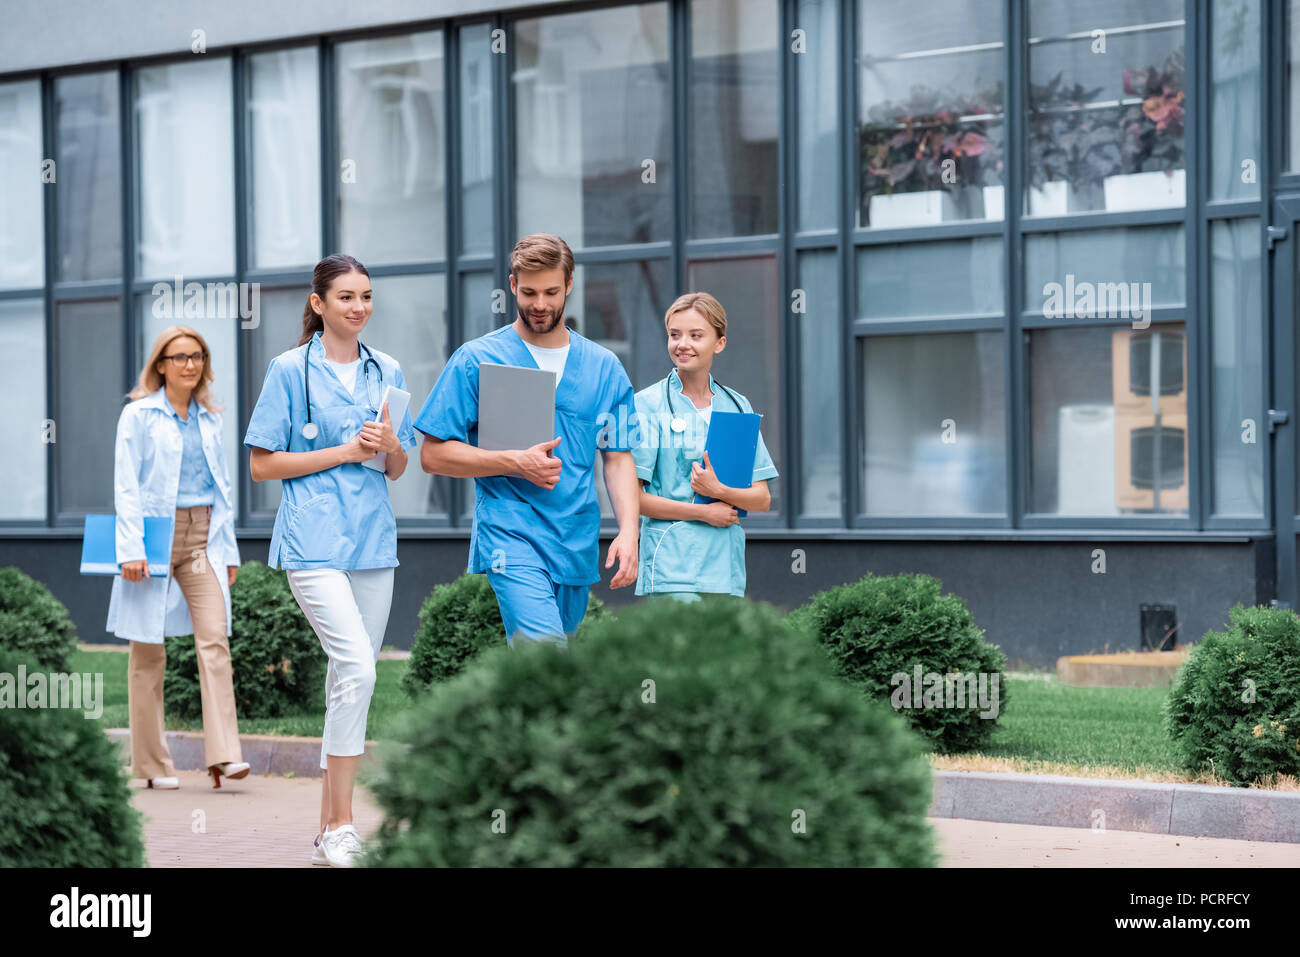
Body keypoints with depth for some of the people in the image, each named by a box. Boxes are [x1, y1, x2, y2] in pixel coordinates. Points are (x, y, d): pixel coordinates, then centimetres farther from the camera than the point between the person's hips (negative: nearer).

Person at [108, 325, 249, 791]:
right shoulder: (138, 415, 0)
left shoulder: (209, 419, 14)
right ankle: (152, 764, 10)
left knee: (214, 638, -11)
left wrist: (228, 548, 13)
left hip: (202, 538, 3)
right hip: (155, 534, -3)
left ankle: (224, 756, -17)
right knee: (149, 651, 2)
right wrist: (132, 549, -14)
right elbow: (126, 486, -5)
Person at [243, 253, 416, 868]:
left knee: (351, 677, 7)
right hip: (314, 539, -5)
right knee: (357, 667, -19)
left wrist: (390, 444, -6)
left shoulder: (386, 372, 13)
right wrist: (346, 451, -10)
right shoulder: (291, 371, -1)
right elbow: (263, 465, -3)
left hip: (373, 539, 6)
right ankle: (339, 828, -14)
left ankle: (331, 828, 15)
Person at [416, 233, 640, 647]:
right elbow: (433, 455, -1)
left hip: (577, 546, 5)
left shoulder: (604, 367, 12)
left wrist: (628, 530, -4)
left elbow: (618, 457, 12)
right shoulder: (475, 360, 1)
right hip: (510, 536, -4)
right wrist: (517, 463, -12)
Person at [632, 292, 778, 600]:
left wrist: (719, 491, -11)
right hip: (671, 571, -5)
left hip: (726, 571, 5)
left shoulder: (738, 407, 13)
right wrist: (703, 512, -10)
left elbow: (762, 499, 10)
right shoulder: (647, 404, 0)